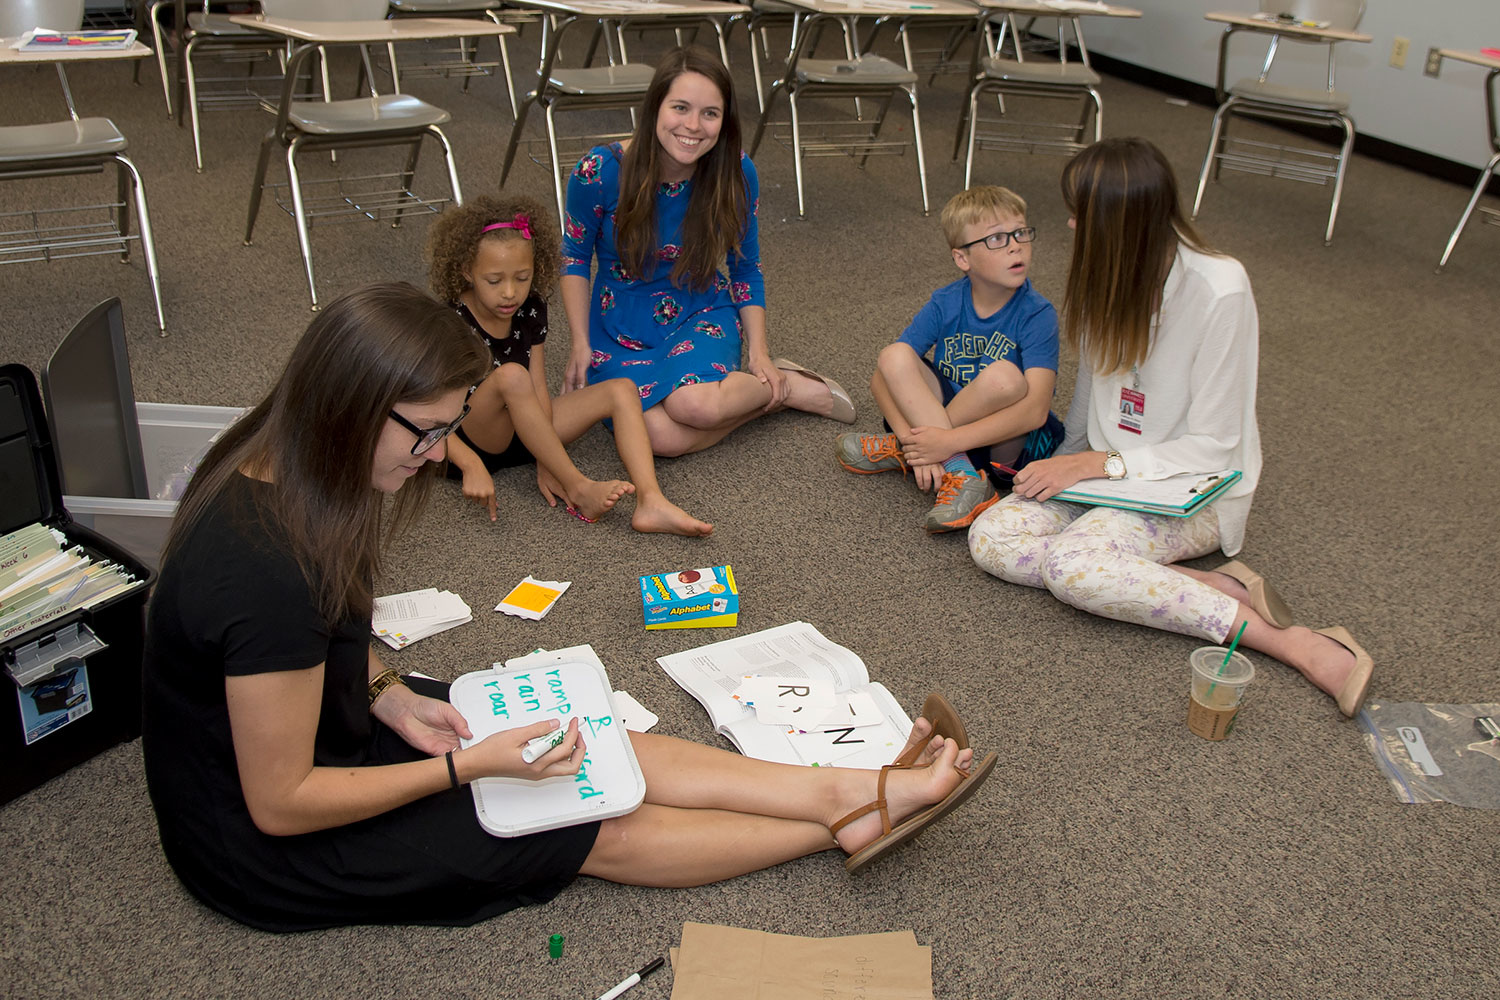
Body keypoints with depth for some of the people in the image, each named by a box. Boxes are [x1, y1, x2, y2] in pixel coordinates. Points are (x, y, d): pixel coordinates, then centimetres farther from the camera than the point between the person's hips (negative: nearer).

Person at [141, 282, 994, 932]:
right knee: (602, 829, -6)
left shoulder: (277, 470, -8)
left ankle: (851, 789, 0)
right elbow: (280, 804, -27)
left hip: (332, 723, 8)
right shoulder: (268, 571, -37)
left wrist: (390, 697, -7)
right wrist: (471, 765, -23)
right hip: (265, 847, -8)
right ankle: (848, 825, 6)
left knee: (587, 743, -2)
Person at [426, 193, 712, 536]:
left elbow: (538, 391, -8)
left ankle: (651, 503, -32)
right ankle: (578, 489, -28)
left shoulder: (530, 309, -3)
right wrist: (471, 466, -40)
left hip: (518, 433, 6)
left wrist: (544, 461, -19)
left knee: (621, 390, -10)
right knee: (510, 375, -36)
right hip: (466, 443, -6)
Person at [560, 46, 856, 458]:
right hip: (621, 327, 1)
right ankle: (772, 395, -2)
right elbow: (574, 257, 0)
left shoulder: (736, 172, -12)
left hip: (702, 315, 0)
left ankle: (783, 384, -3)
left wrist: (759, 353, -5)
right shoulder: (600, 171, -17)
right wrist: (581, 344, -6)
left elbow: (746, 269, 3)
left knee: (695, 404, -35)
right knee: (663, 437, -28)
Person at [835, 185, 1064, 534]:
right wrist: (919, 443, -27)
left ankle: (900, 450, -16)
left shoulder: (1037, 315, -16)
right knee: (895, 357, -19)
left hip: (1013, 448, -3)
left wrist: (949, 441, -34)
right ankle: (961, 478, -25)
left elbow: (1035, 410, -27)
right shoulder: (945, 304, -6)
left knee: (1004, 377, -34)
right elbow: (882, 376, -11)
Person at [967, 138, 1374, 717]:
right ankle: (1215, 588, -20)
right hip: (1107, 470, 7)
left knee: (1071, 561, -34)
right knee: (992, 537, -19)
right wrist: (1069, 460, 8)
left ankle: (1291, 643, -25)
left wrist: (1099, 464, -21)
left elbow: (1213, 447, -17)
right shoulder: (1108, 275, 0)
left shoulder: (1218, 291, -20)